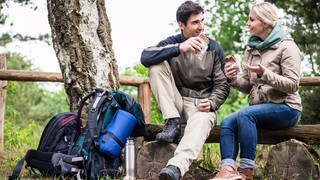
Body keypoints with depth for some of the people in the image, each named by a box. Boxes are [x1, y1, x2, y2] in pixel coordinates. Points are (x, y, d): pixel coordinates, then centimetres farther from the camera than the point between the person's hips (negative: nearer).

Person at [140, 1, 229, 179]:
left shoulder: (214, 48, 2)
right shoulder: (173, 43, 2)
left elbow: (222, 84, 4)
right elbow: (145, 57, -19)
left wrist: (212, 103, -18)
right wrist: (179, 49, -28)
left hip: (201, 104, -1)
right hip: (176, 102, 2)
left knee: (202, 120, -38)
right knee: (157, 66, -19)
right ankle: (173, 123, -20)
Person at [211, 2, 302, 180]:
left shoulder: (286, 47, -5)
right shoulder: (251, 49, 15)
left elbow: (292, 85, -13)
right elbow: (247, 85, 15)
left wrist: (264, 73, -26)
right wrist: (233, 78, -6)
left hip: (285, 108, -6)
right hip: (259, 107, 6)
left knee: (245, 114, -31)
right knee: (227, 123, -19)